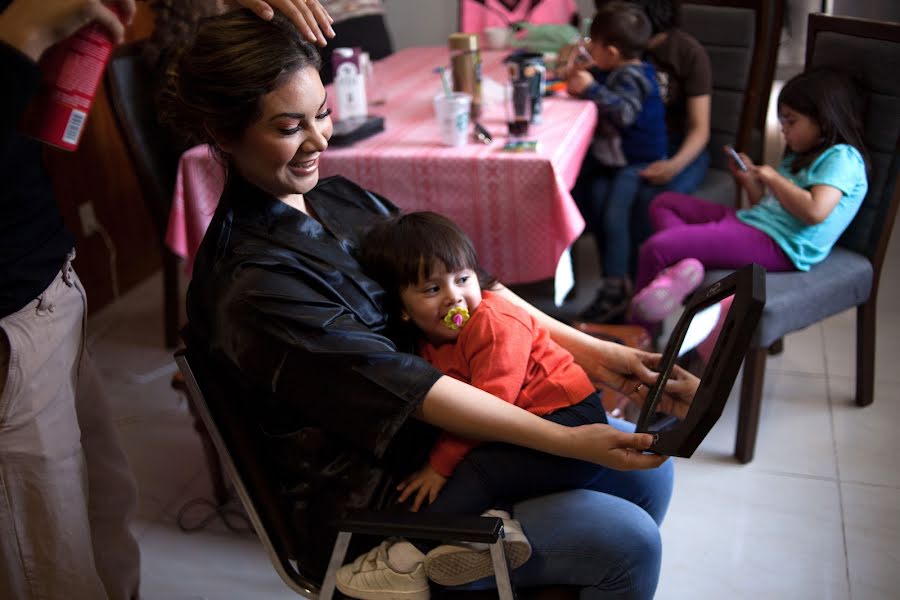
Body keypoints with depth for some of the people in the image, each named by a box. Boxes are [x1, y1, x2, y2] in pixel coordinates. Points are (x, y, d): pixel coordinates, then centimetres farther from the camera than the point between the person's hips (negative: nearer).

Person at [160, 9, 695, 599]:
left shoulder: (341, 198, 1)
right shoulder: (249, 285, -24)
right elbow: (402, 384, -26)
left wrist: (589, 351, -7)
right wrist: (568, 441, -25)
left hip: (446, 428, 8)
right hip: (377, 497, -8)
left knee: (648, 469, 7)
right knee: (628, 540, -11)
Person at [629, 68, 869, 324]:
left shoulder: (841, 158, -7)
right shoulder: (801, 157, 24)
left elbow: (815, 212, -23)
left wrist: (773, 178, -10)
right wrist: (750, 181, 14)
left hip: (777, 244, -11)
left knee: (656, 247, -21)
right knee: (664, 203, 10)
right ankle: (682, 264, -19)